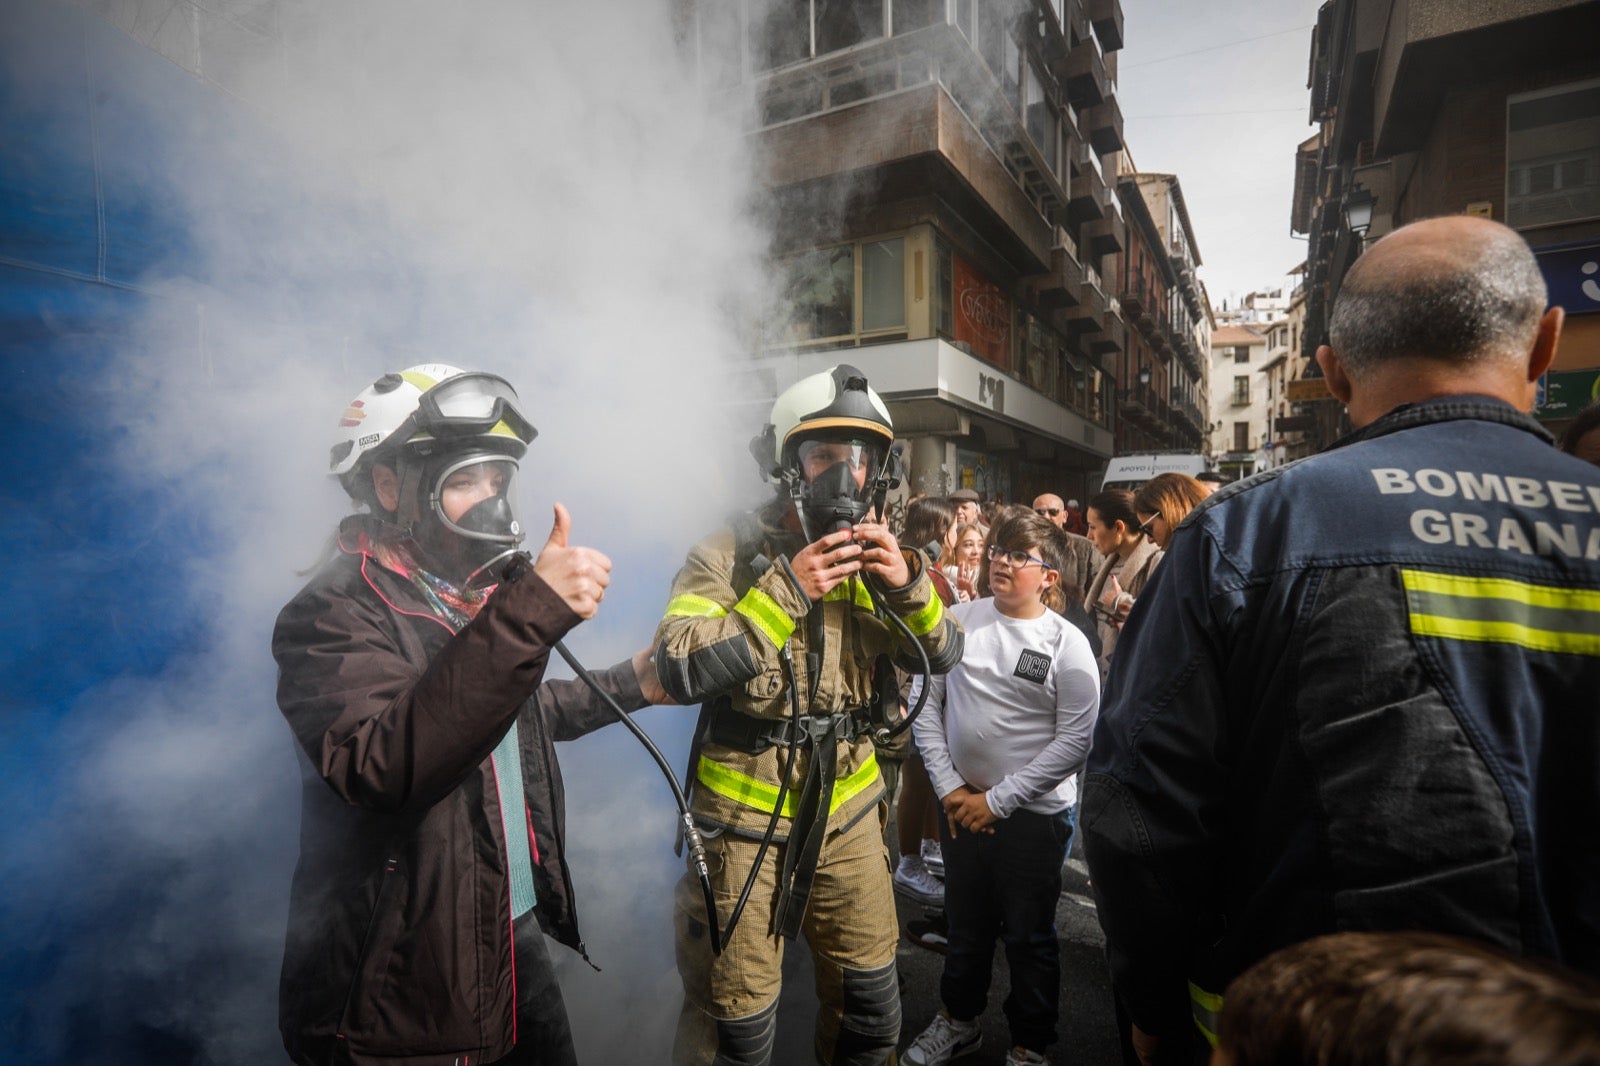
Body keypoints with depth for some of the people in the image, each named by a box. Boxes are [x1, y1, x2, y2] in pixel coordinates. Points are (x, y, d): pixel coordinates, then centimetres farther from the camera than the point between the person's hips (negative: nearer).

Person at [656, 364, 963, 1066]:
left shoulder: (873, 555, 1)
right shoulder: (728, 557, -13)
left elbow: (942, 656, -1)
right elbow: (679, 672, -25)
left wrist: (908, 585, -20)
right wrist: (784, 592, -30)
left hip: (848, 816, 4)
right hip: (746, 821, -4)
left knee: (870, 1006, 21)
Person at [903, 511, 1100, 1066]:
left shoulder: (1067, 644, -11)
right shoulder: (960, 619, -3)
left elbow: (1075, 740, -13)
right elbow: (927, 704, 0)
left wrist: (997, 800, -13)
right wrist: (950, 788, -6)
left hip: (1033, 813, -3)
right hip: (960, 805, 3)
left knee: (1029, 937, 15)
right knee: (966, 925, 21)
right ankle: (958, 1020, 45)